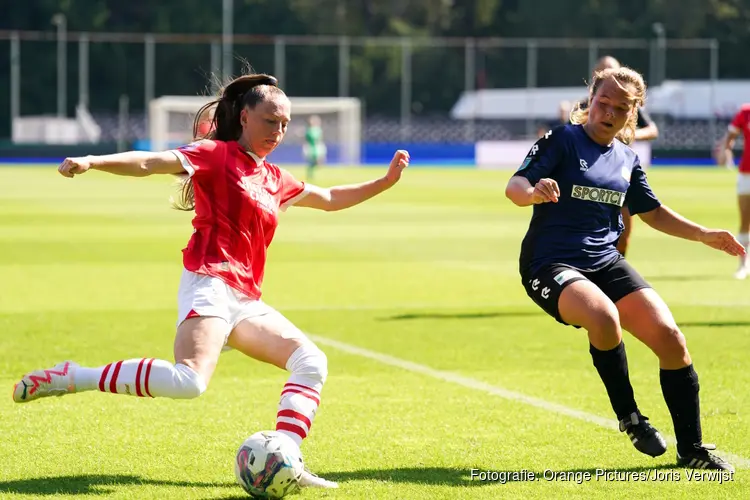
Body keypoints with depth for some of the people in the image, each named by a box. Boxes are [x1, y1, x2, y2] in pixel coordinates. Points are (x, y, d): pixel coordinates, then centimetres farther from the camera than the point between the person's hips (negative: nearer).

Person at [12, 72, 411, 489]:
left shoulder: (276, 180, 21)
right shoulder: (217, 155, 1)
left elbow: (329, 199, 39)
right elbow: (151, 163, -12)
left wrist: (385, 182, 32)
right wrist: (93, 162, -27)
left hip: (245, 301, 9)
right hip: (210, 285, -9)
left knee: (311, 362, 2)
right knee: (190, 380, -31)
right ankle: (72, 378, -24)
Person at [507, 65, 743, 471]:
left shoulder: (626, 159, 12)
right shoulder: (561, 140, -6)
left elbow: (653, 212, 25)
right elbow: (515, 185, -16)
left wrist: (704, 235, 14)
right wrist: (533, 191, -40)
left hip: (606, 263, 6)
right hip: (550, 265, -6)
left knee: (668, 336, -11)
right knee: (604, 318, -37)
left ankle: (692, 449, 5)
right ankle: (628, 418, -13)